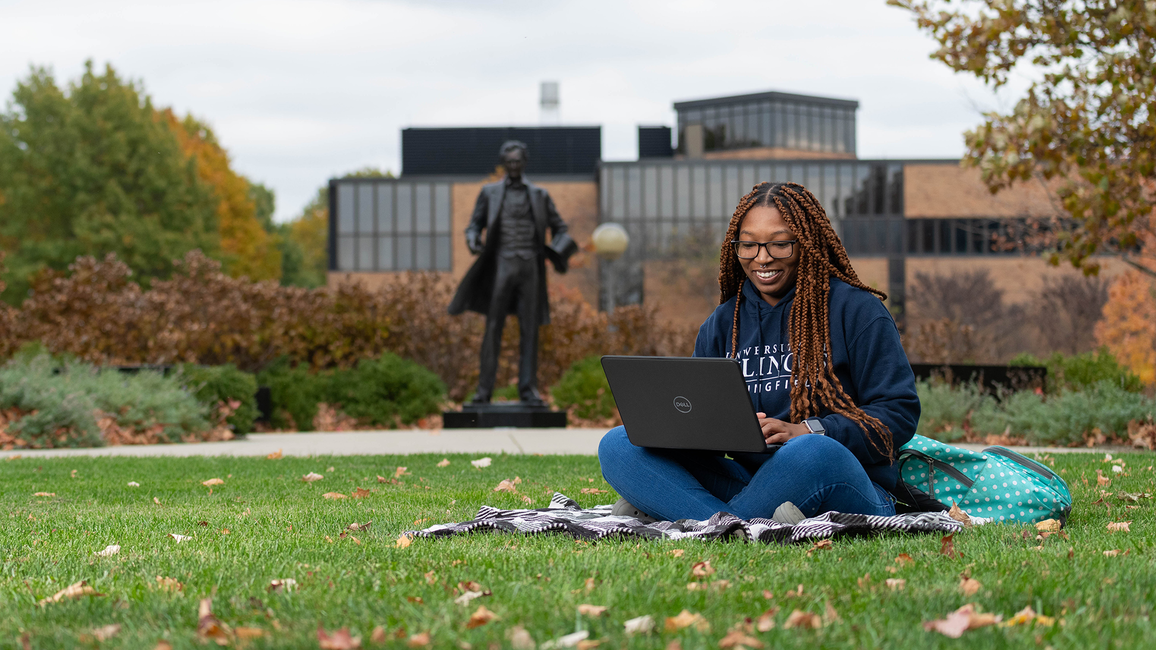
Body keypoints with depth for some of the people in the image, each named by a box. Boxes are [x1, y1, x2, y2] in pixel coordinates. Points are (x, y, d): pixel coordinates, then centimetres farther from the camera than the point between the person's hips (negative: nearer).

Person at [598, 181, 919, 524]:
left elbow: (900, 412, -3)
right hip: (749, 480, 5)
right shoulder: (722, 323, 18)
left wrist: (806, 431, -18)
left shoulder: (856, 310, 3)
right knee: (618, 445, -13)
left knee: (815, 452, -42)